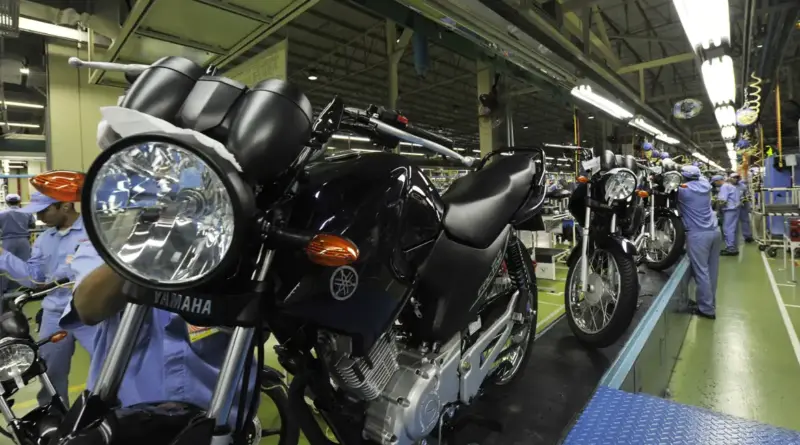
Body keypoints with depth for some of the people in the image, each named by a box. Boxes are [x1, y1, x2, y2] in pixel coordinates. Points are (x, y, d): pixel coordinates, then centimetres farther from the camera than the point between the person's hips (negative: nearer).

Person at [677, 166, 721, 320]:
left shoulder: (683, 189, -11)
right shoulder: (705, 183, 7)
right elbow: (700, 176, 28)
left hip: (698, 234, -7)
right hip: (714, 231, 7)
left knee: (701, 272, -2)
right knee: (712, 271, 14)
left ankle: (706, 309, 3)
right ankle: (710, 304, 26)